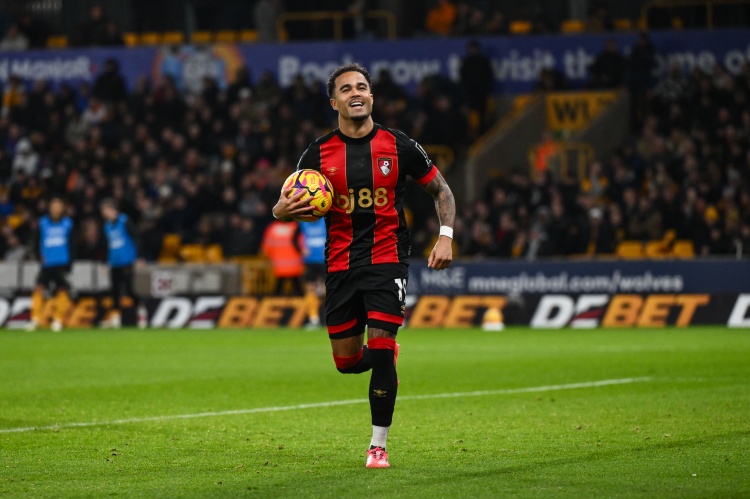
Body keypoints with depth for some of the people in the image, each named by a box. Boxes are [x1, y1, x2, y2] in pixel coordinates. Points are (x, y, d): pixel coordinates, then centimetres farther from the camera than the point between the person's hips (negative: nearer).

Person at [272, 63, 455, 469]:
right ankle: (386, 358, 43)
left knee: (380, 349, -13)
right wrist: (283, 210, -18)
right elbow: (284, 206, 7)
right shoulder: (318, 154, 0)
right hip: (340, 264, 2)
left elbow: (440, 190, 9)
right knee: (347, 362, 5)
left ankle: (378, 445, 0)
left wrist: (446, 236, -6)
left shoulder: (398, 146, -2)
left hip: (387, 258, -2)